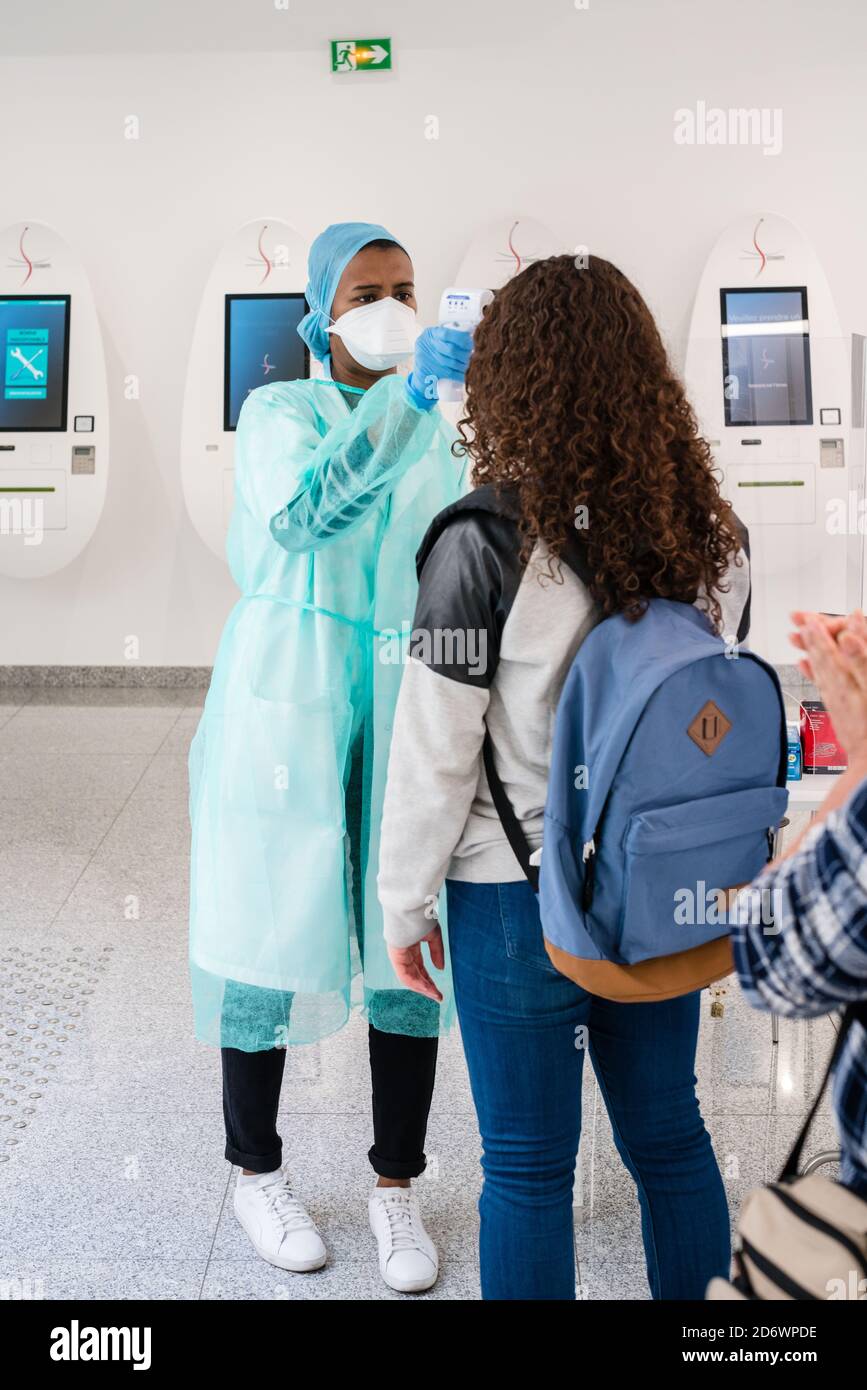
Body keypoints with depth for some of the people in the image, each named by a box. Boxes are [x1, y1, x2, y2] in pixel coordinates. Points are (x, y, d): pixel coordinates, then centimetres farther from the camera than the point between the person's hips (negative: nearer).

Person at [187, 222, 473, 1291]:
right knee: (274, 920, 4)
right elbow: (299, 513, -23)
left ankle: (395, 1185, 19)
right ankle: (256, 1171, 25)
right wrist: (407, 393, -29)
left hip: (405, 698, 4)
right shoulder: (280, 412, 0)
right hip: (290, 692, -3)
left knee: (412, 939, 2)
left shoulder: (434, 431, 14)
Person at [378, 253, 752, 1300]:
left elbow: (435, 751, -15)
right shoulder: (714, 535, -3)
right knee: (668, 1133, 22)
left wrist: (402, 904, -2)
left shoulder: (486, 544, -19)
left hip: (519, 897, -5)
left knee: (528, 1165, 13)